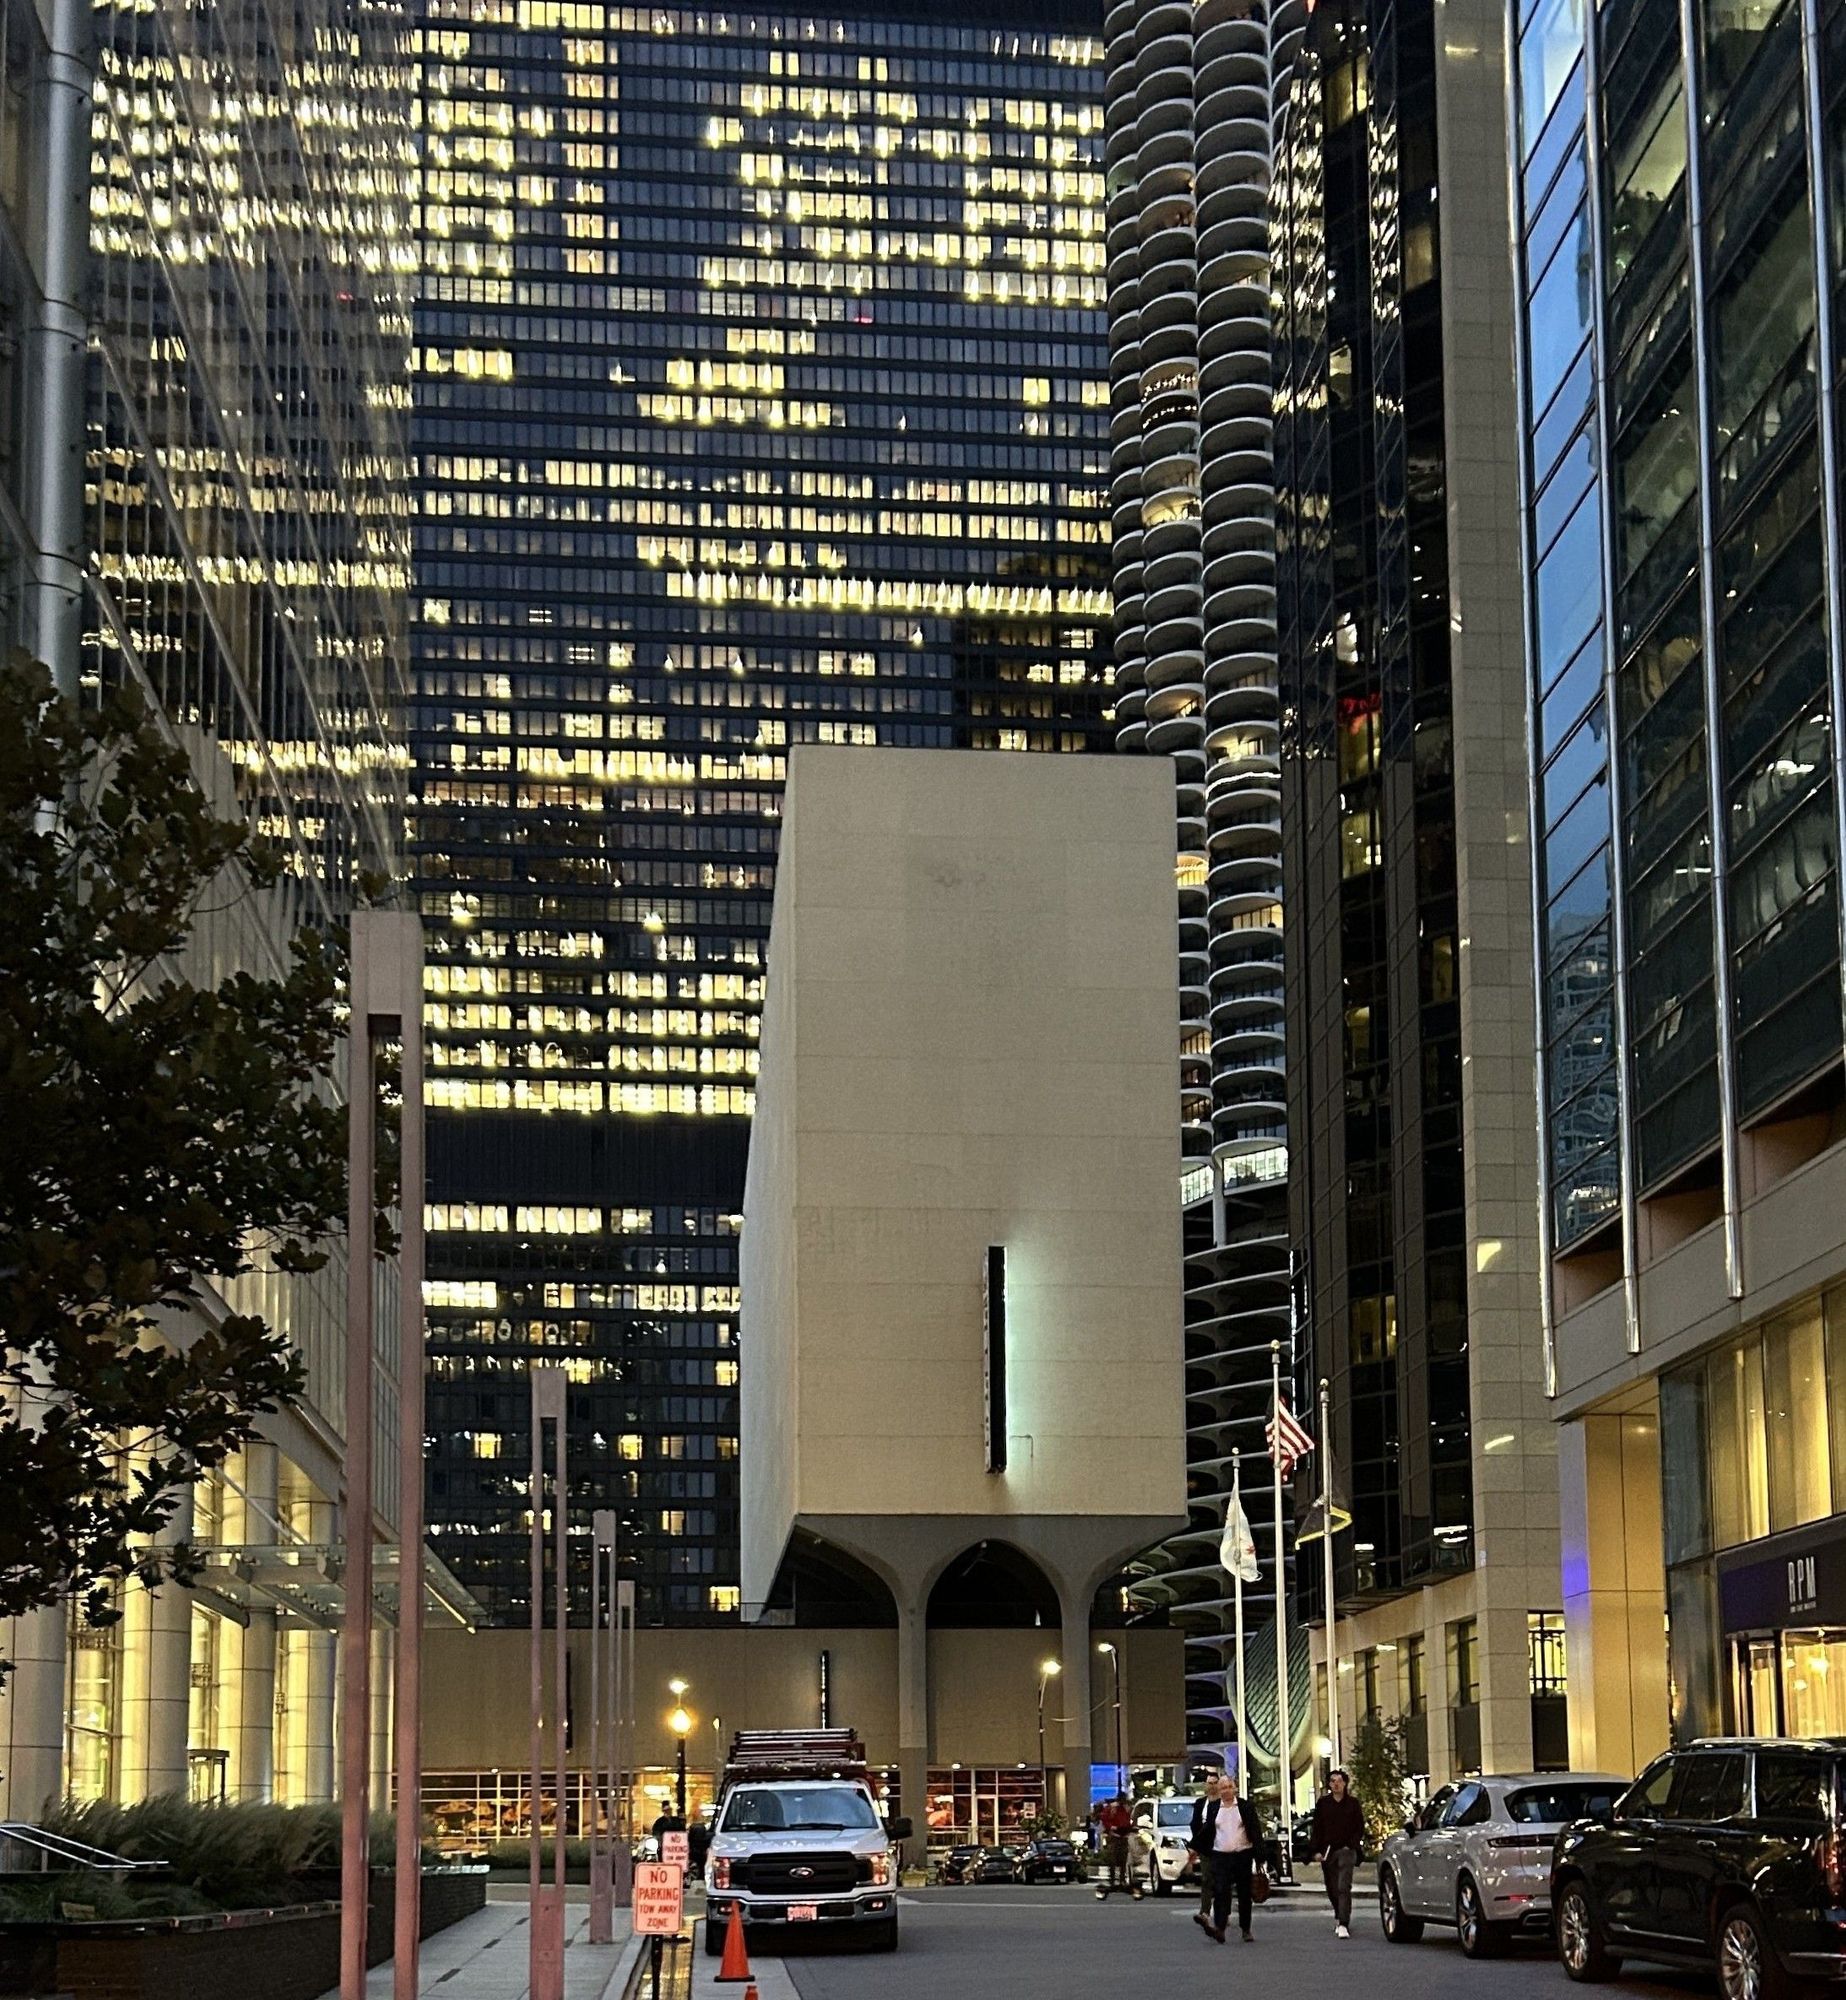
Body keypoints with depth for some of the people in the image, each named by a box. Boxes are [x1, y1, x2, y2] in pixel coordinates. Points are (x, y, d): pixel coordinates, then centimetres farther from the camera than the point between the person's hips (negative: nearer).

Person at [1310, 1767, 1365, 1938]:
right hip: (1327, 1851, 3)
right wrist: (1316, 1850, 0)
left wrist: (1352, 1845, -6)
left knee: (1343, 1887, -14)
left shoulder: (1353, 1803, 4)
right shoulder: (1322, 1803, 7)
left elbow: (1360, 1828, 7)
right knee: (1332, 1888, 10)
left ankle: (1343, 1924, -19)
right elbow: (1316, 1828, 8)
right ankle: (1339, 1917, 32)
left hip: (1346, 1850, -3)